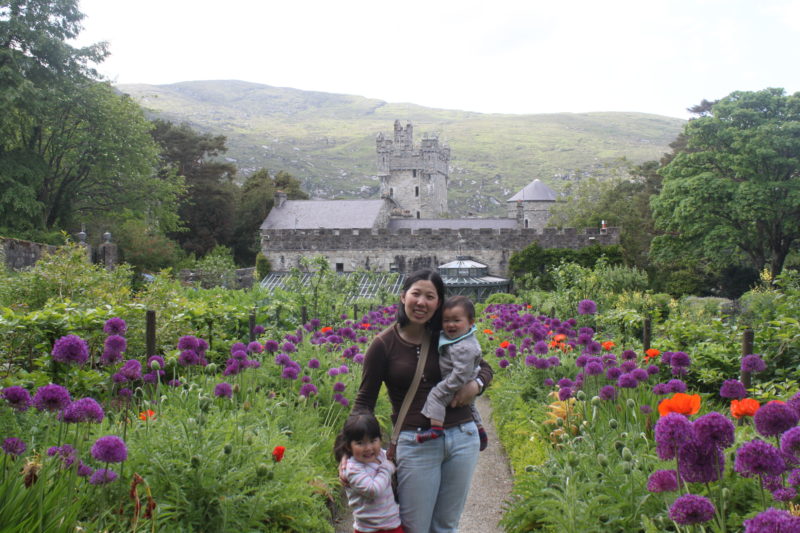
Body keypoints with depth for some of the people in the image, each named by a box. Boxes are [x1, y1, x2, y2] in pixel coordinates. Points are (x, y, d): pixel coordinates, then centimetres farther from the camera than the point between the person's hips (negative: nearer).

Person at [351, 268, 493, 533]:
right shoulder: (383, 345, -7)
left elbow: (484, 367, 16)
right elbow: (365, 400, -2)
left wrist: (476, 384, -8)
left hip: (463, 438, 3)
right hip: (415, 445, -3)